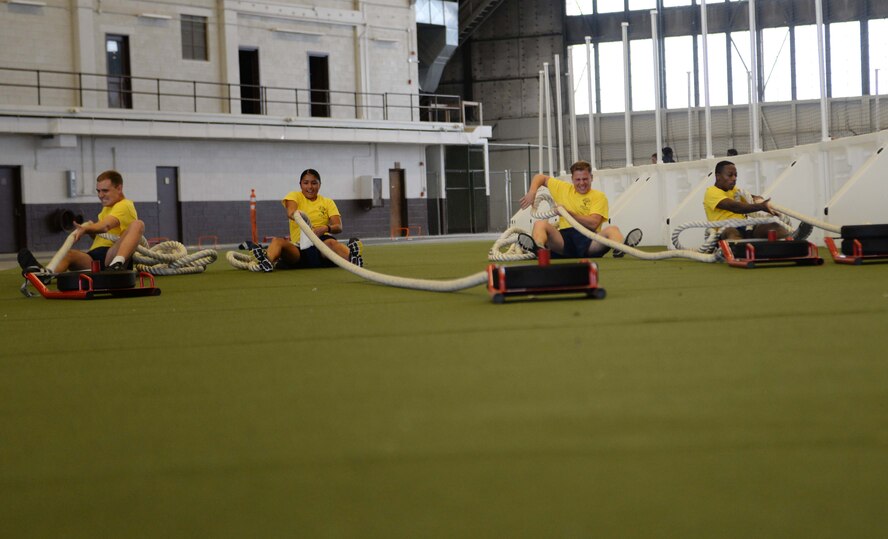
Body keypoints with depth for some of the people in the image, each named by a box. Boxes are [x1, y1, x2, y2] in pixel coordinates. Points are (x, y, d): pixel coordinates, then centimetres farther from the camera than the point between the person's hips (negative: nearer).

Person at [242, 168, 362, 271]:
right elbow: (290, 211, -11)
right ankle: (266, 261, -64)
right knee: (278, 241, -31)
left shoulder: (328, 202, 16)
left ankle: (352, 257, -67)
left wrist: (325, 229, -23)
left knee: (331, 243, -37)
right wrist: (295, 215, -37)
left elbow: (338, 227, 1)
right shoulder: (295, 196, 14)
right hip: (299, 249, 0)